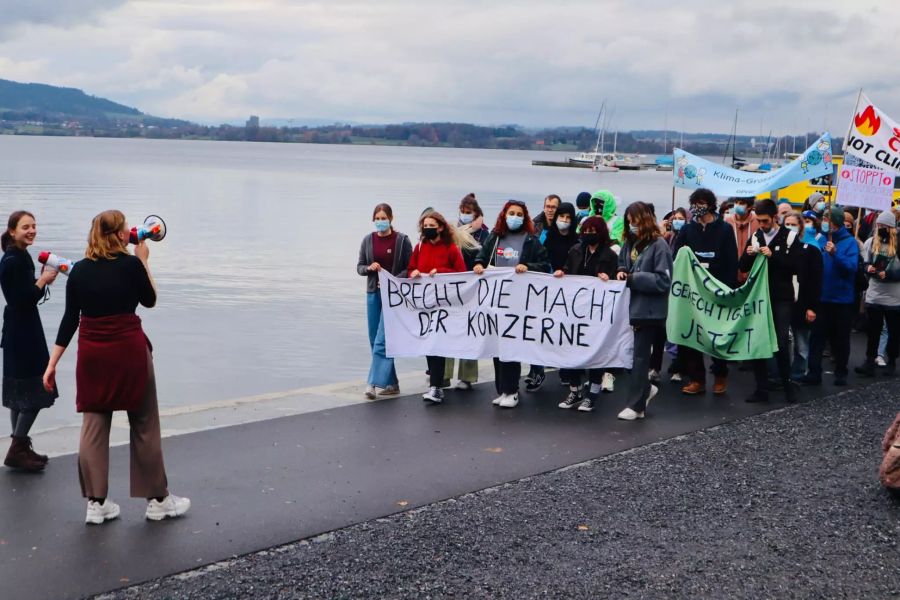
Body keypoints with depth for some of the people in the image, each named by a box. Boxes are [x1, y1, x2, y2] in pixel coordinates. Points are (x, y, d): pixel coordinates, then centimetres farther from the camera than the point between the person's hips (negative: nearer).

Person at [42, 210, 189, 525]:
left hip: (91, 354, 4)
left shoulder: (79, 270, 3)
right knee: (144, 426, 7)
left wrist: (52, 363, 6)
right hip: (129, 351, -4)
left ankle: (96, 503, 12)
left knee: (93, 427, 9)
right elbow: (150, 300, 6)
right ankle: (157, 499, 15)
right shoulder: (131, 264, -9)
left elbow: (69, 319, 2)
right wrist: (143, 261, 12)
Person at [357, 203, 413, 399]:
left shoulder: (402, 239, -3)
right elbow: (359, 267, 12)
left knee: (382, 340, -13)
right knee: (374, 340, 6)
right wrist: (369, 268, -10)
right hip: (373, 293, 5)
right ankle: (391, 383, 16)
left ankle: (373, 383, -14)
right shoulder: (368, 240, 8)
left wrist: (395, 280, -17)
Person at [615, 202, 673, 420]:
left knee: (640, 355, -1)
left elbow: (663, 280, -17)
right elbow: (622, 263, 23)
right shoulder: (630, 243, 8)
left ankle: (636, 405, 7)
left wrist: (633, 278, -18)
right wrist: (622, 272, 1)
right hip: (632, 306, 7)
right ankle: (645, 388, 31)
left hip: (649, 309, -7)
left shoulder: (659, 245, -12)